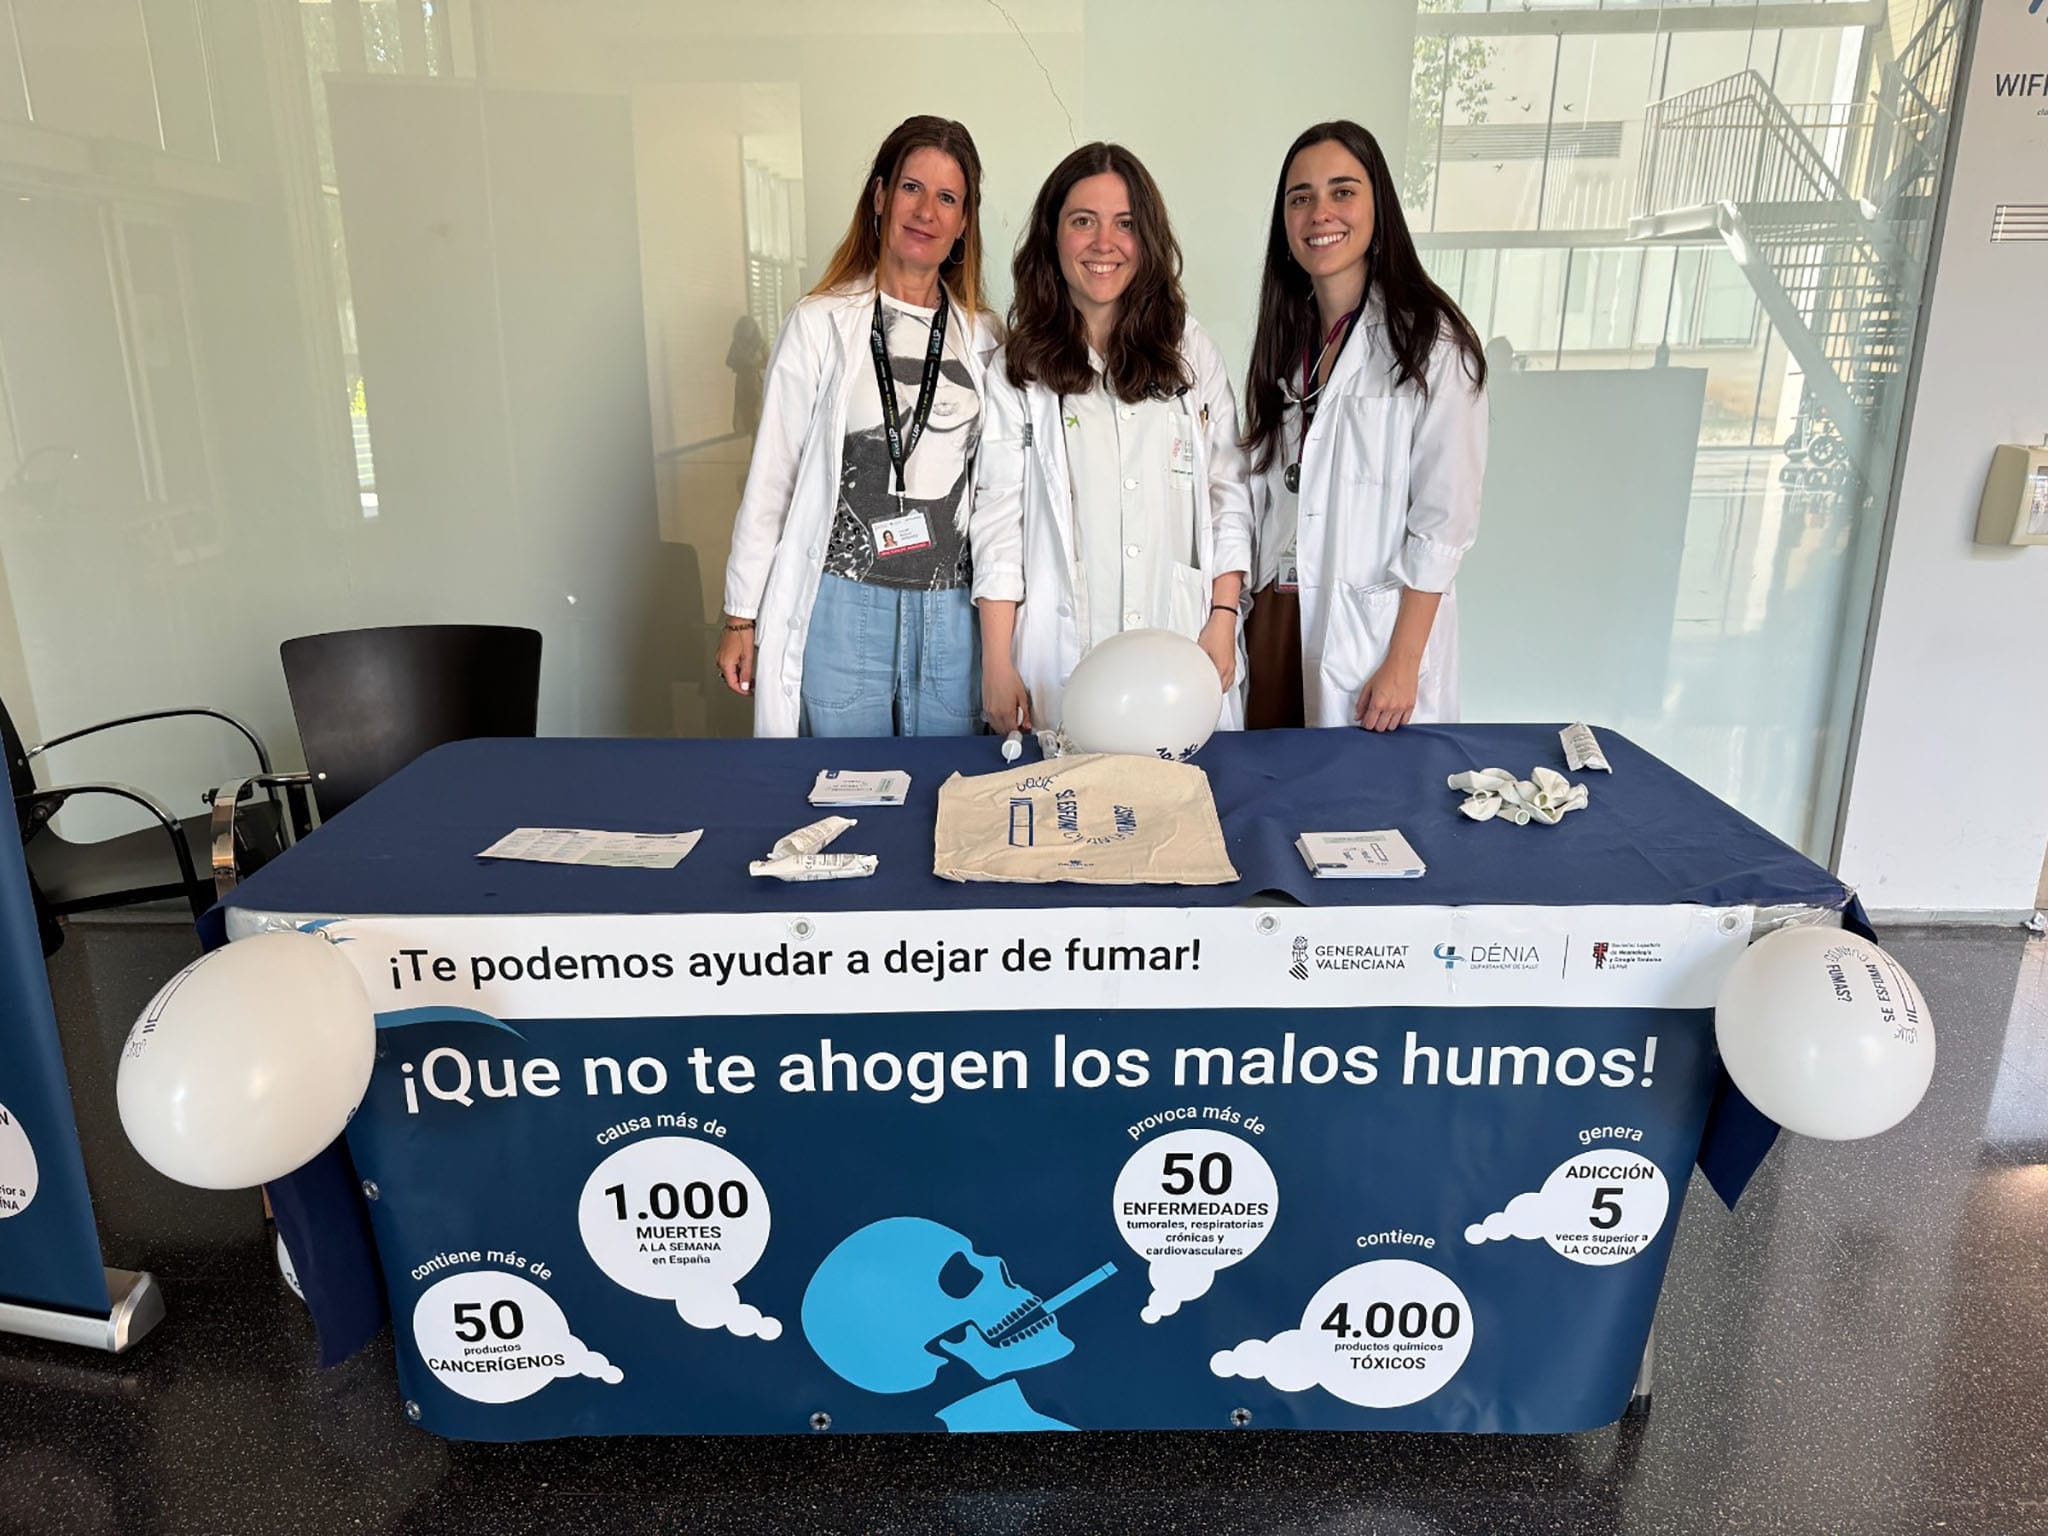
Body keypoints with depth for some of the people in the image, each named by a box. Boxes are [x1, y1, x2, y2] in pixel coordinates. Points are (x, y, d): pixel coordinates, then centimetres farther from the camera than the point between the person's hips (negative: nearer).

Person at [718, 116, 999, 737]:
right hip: (841, 609, -2)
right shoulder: (820, 324, 0)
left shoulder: (984, 338, 7)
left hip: (951, 614, 2)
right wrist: (740, 617, 2)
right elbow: (770, 477, 2)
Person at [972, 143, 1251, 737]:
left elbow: (1229, 495, 9)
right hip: (1061, 658, -1)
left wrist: (1223, 618, -1)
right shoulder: (1018, 370, 3)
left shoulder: (1193, 355, 10)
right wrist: (996, 664, -4)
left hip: (1181, 648, 2)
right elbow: (998, 517, 0)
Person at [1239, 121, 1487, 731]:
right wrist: (1245, 613, 6)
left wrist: (1403, 664, -15)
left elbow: (1444, 517, -13)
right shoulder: (1284, 341, 10)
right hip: (1277, 615, 6)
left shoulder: (1431, 343, -10)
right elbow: (1263, 493, 12)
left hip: (1376, 628, -5)